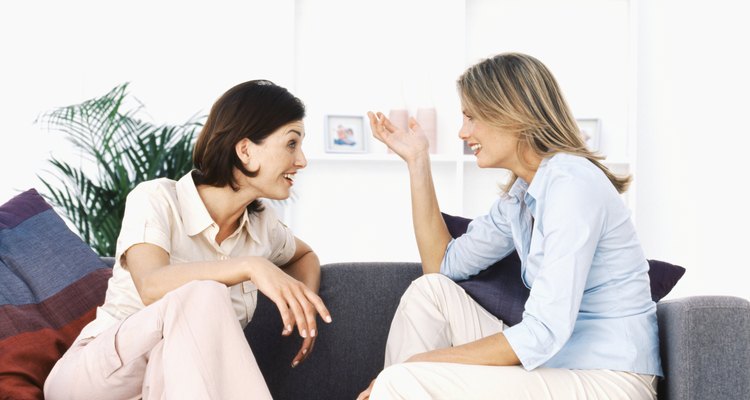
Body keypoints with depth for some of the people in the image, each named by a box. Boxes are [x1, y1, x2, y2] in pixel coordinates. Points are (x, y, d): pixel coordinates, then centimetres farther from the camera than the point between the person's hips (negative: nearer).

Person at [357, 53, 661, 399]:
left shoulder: (571, 184, -17)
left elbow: (544, 333, -23)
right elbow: (445, 265, 19)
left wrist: (422, 362, -17)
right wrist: (417, 161, 15)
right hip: (556, 364, 9)